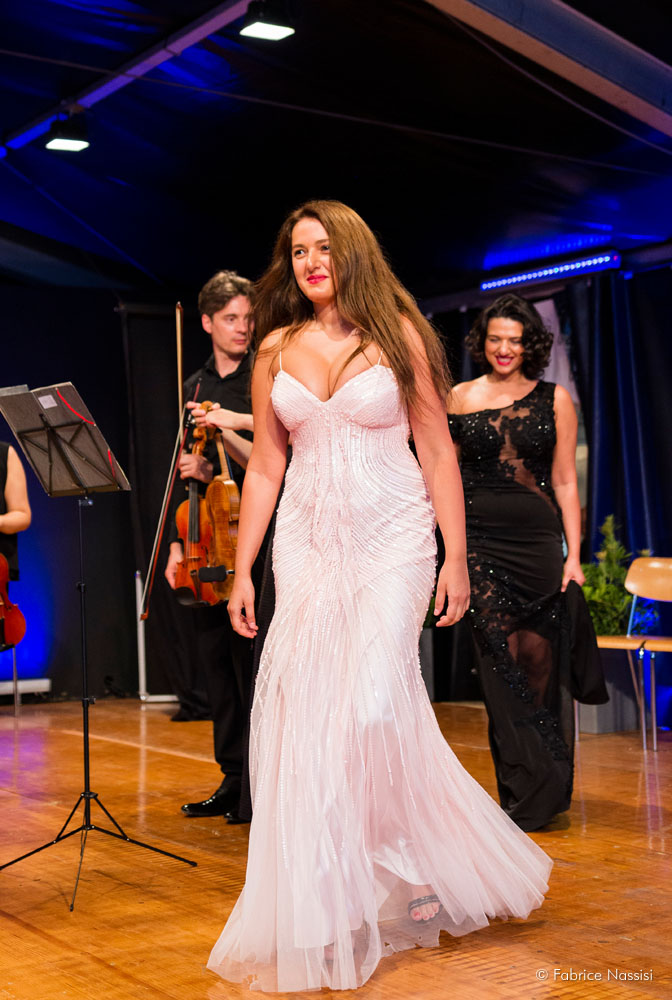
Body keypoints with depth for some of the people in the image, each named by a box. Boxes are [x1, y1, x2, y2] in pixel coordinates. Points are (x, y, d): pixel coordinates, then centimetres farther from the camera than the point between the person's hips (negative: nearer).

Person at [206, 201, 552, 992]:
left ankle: (407, 861, 11)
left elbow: (437, 451, 1)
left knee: (374, 699, -15)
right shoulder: (277, 350, 9)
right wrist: (241, 570, 7)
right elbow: (265, 466, 11)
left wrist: (456, 556, -4)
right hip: (308, 543, 3)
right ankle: (328, 904, 11)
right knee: (309, 714, -2)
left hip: (391, 539, -3)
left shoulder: (398, 335, 1)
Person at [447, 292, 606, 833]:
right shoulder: (459, 399, 7)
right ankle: (524, 789, 5)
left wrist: (574, 554, -1)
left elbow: (565, 481, 6)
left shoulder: (554, 399, 7)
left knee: (539, 657, -2)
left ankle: (544, 789, 14)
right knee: (501, 657, -6)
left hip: (539, 542, 0)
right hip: (482, 542, 0)